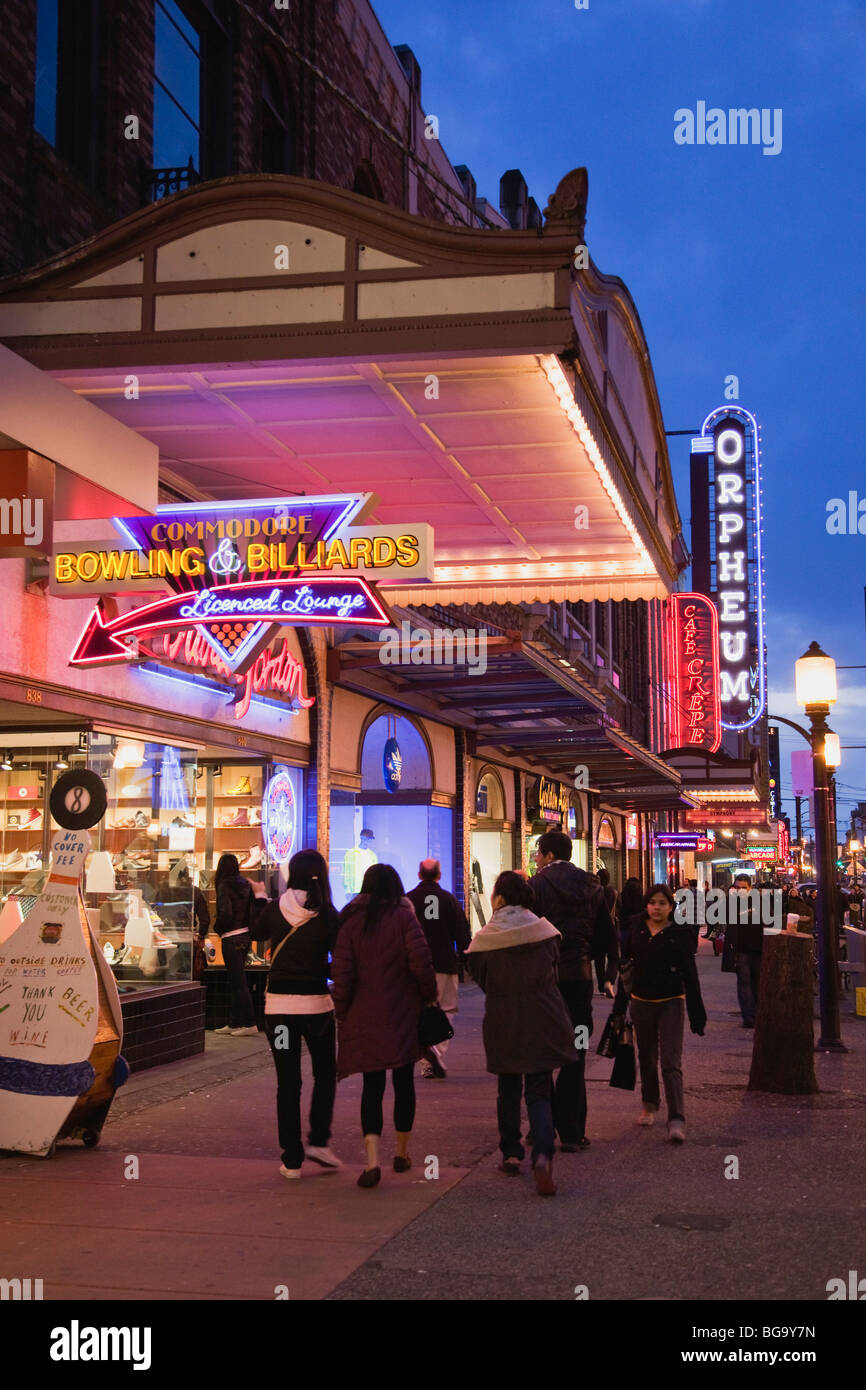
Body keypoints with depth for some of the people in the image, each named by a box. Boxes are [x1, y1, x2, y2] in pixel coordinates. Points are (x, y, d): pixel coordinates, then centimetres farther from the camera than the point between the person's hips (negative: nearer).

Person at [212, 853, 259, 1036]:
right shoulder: (246, 884, 7)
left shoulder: (224, 886, -12)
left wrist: (218, 929, -4)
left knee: (238, 981, -3)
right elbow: (254, 911, 7)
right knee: (235, 980, 14)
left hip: (231, 938, -7)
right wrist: (249, 928, 15)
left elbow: (226, 913, -20)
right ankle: (233, 1023, 18)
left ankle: (250, 1024, -3)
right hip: (245, 936, 7)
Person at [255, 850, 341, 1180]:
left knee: (287, 1082, 8)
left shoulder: (275, 909, -3)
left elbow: (259, 934, 17)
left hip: (278, 1003, 2)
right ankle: (318, 1140, 6)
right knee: (325, 1073, 18)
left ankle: (292, 1159, 8)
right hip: (316, 1002, -1)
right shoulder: (328, 915, -9)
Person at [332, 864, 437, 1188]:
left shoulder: (351, 922, 0)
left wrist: (342, 1011, 7)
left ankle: (372, 1158, -16)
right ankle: (402, 1153, 25)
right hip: (403, 1015, -1)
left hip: (364, 1017, 1)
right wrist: (428, 996, 3)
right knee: (403, 1082, 14)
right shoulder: (404, 917, -6)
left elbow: (342, 972, -2)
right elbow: (421, 963, -12)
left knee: (372, 1085, 2)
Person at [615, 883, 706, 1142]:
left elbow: (690, 974, -3)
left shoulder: (679, 934, -4)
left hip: (670, 1003, -4)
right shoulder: (636, 932, 3)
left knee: (671, 1062, -10)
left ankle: (676, 1120, -14)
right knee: (647, 1059, 16)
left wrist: (696, 1013, -5)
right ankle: (649, 1106, 35)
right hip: (641, 1002, 4)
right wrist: (620, 1006, 8)